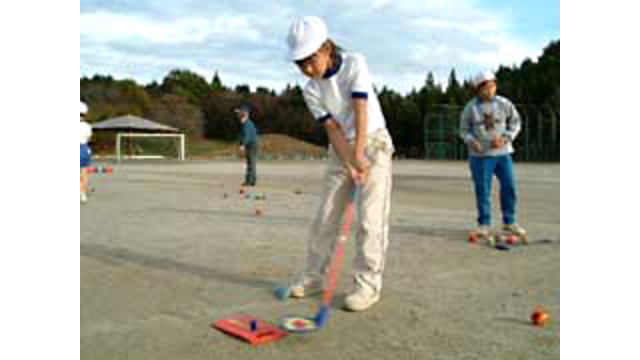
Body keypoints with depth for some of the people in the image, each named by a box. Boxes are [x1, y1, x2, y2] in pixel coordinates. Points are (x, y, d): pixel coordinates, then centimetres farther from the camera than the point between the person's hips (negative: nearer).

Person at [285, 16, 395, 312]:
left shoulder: (354, 64, -14)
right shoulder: (311, 90, -5)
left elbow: (361, 111, -22)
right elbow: (333, 129, -11)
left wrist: (359, 155, -29)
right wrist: (350, 163, -23)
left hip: (373, 143, -4)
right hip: (340, 150, 4)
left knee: (370, 218, -10)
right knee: (325, 216, 5)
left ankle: (368, 285, -2)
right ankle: (314, 276, 18)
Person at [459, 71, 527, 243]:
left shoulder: (504, 104, 0)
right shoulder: (470, 108, -2)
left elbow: (515, 123, 6)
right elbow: (464, 130, 3)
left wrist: (504, 139, -9)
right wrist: (472, 141, -17)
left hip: (503, 153, 2)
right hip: (481, 155, -2)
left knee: (509, 186, 3)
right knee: (483, 190, -1)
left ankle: (509, 222, 20)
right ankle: (484, 225, 11)